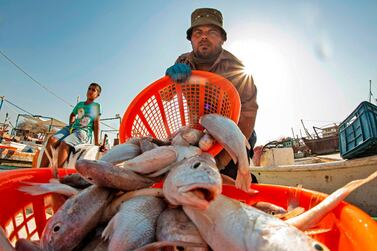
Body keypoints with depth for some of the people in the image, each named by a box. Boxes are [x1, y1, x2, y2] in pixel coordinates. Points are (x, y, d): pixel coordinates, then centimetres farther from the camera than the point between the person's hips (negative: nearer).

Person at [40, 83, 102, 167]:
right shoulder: (80, 104, 18)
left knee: (64, 143, -30)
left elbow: (96, 124, -3)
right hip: (72, 128, 6)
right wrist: (71, 126, 18)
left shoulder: (96, 106, 3)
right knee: (52, 139, -17)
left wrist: (96, 142, -7)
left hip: (84, 131, -6)